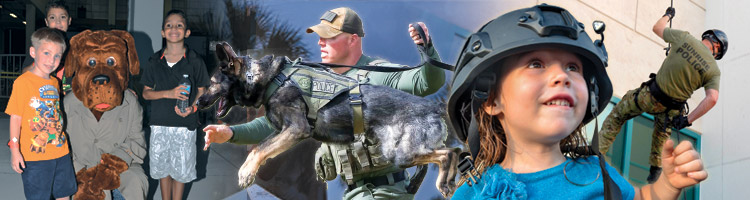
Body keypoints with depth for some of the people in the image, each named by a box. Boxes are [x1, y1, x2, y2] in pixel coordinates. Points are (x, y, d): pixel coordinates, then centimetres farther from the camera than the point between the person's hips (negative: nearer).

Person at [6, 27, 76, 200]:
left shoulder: (54, 82, 9)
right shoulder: (23, 82, -11)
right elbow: (16, 117, -11)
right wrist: (15, 150, -15)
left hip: (61, 151, 6)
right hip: (35, 155, -6)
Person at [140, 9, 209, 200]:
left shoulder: (195, 61, -5)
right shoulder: (155, 61, 0)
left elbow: (201, 90, 3)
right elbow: (146, 92, 3)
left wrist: (192, 107, -16)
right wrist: (168, 93, -16)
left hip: (185, 123, -2)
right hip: (159, 123, 2)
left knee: (181, 169, 8)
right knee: (162, 167, 14)